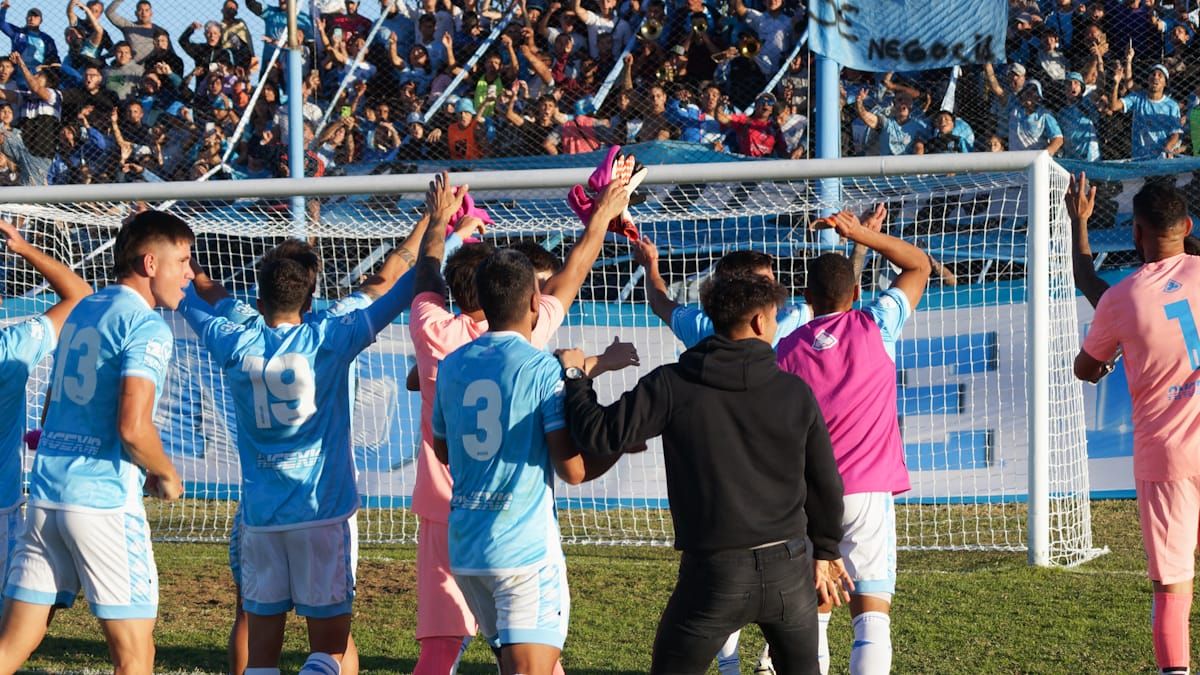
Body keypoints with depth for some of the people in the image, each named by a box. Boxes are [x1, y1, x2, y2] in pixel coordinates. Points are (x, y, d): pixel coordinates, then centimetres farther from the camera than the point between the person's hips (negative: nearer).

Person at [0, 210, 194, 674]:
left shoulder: (82, 311, 16)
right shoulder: (146, 326, -10)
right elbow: (133, 427, -20)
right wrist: (167, 477, -3)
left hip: (46, 492, 8)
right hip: (105, 499, -8)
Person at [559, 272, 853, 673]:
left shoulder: (672, 385, -8)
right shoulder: (795, 391, 0)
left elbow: (601, 435, -13)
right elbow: (826, 483, 7)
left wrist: (575, 376, 6)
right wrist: (825, 552, 23)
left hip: (714, 574, -2)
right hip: (788, 569, 2)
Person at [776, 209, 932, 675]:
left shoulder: (787, 350, 4)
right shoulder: (874, 326, -2)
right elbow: (919, 265, 11)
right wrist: (861, 234, 8)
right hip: (868, 491, -2)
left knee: (813, 611, 12)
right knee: (871, 614, -7)